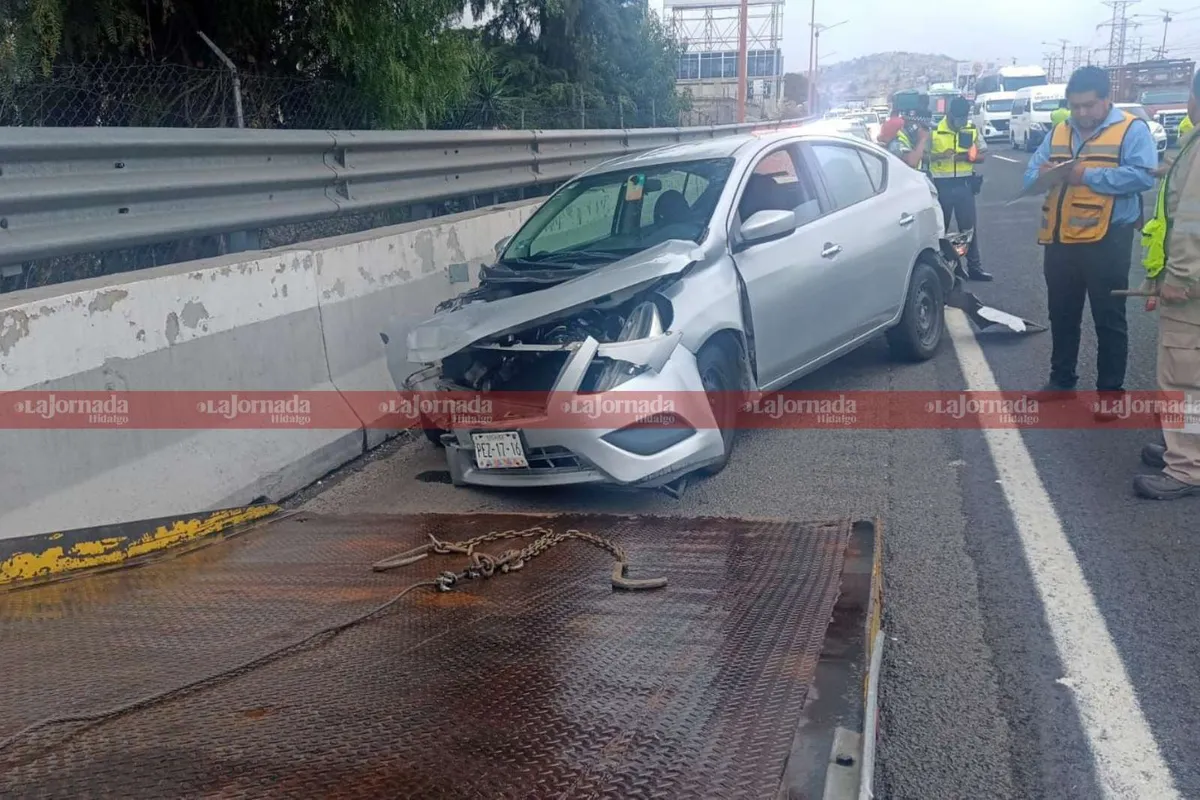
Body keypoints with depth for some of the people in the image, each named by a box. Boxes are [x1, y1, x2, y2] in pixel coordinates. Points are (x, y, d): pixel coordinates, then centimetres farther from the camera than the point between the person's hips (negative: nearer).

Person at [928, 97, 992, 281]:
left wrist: (966, 157, -12)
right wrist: (940, 155, -24)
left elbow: (981, 156, 8)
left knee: (969, 225, 3)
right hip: (941, 185, -2)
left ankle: (974, 266, 8)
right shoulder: (934, 131, -5)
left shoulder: (972, 130, 5)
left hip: (964, 183, 2)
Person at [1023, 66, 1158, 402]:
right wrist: (1043, 175, -14)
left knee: (1109, 320, 4)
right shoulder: (1058, 132, 13)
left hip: (1106, 242, -6)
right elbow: (1030, 175, 10)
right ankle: (1061, 380, 31)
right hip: (1060, 241, 6)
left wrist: (1088, 176, -21)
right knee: (1062, 316, 16)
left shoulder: (1132, 129, -5)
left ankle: (1111, 391, 13)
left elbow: (1143, 175, -18)